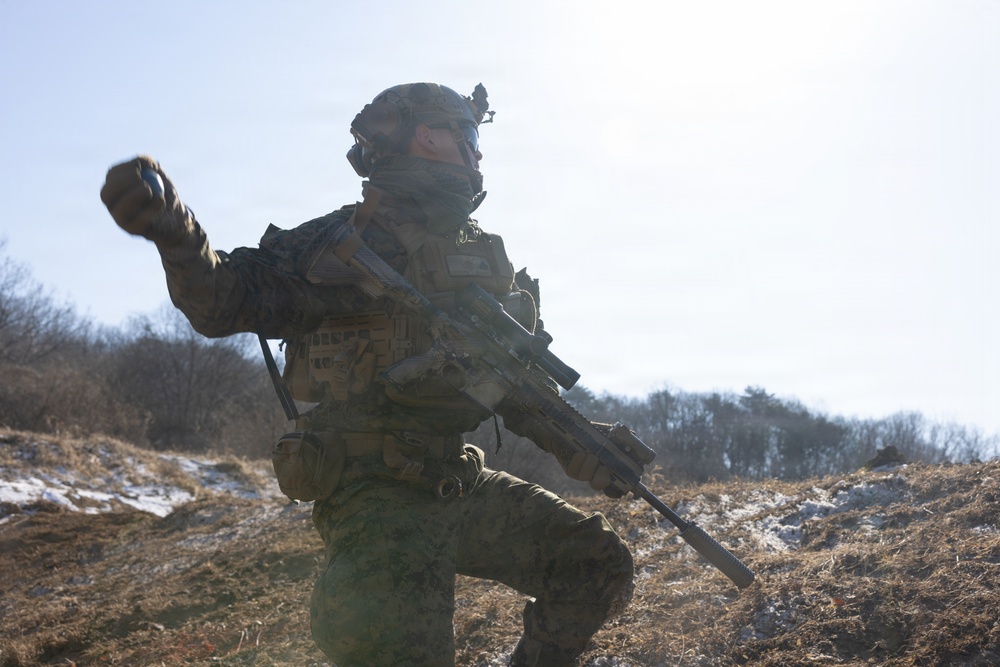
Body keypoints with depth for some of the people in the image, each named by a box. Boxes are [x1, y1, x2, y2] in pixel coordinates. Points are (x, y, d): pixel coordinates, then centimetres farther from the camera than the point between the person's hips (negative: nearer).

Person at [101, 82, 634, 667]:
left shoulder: (486, 255, 16)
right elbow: (225, 301, -10)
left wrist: (580, 448, 8)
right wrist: (173, 228, -30)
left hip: (466, 487, 7)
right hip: (378, 497, -7)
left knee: (600, 564, 6)